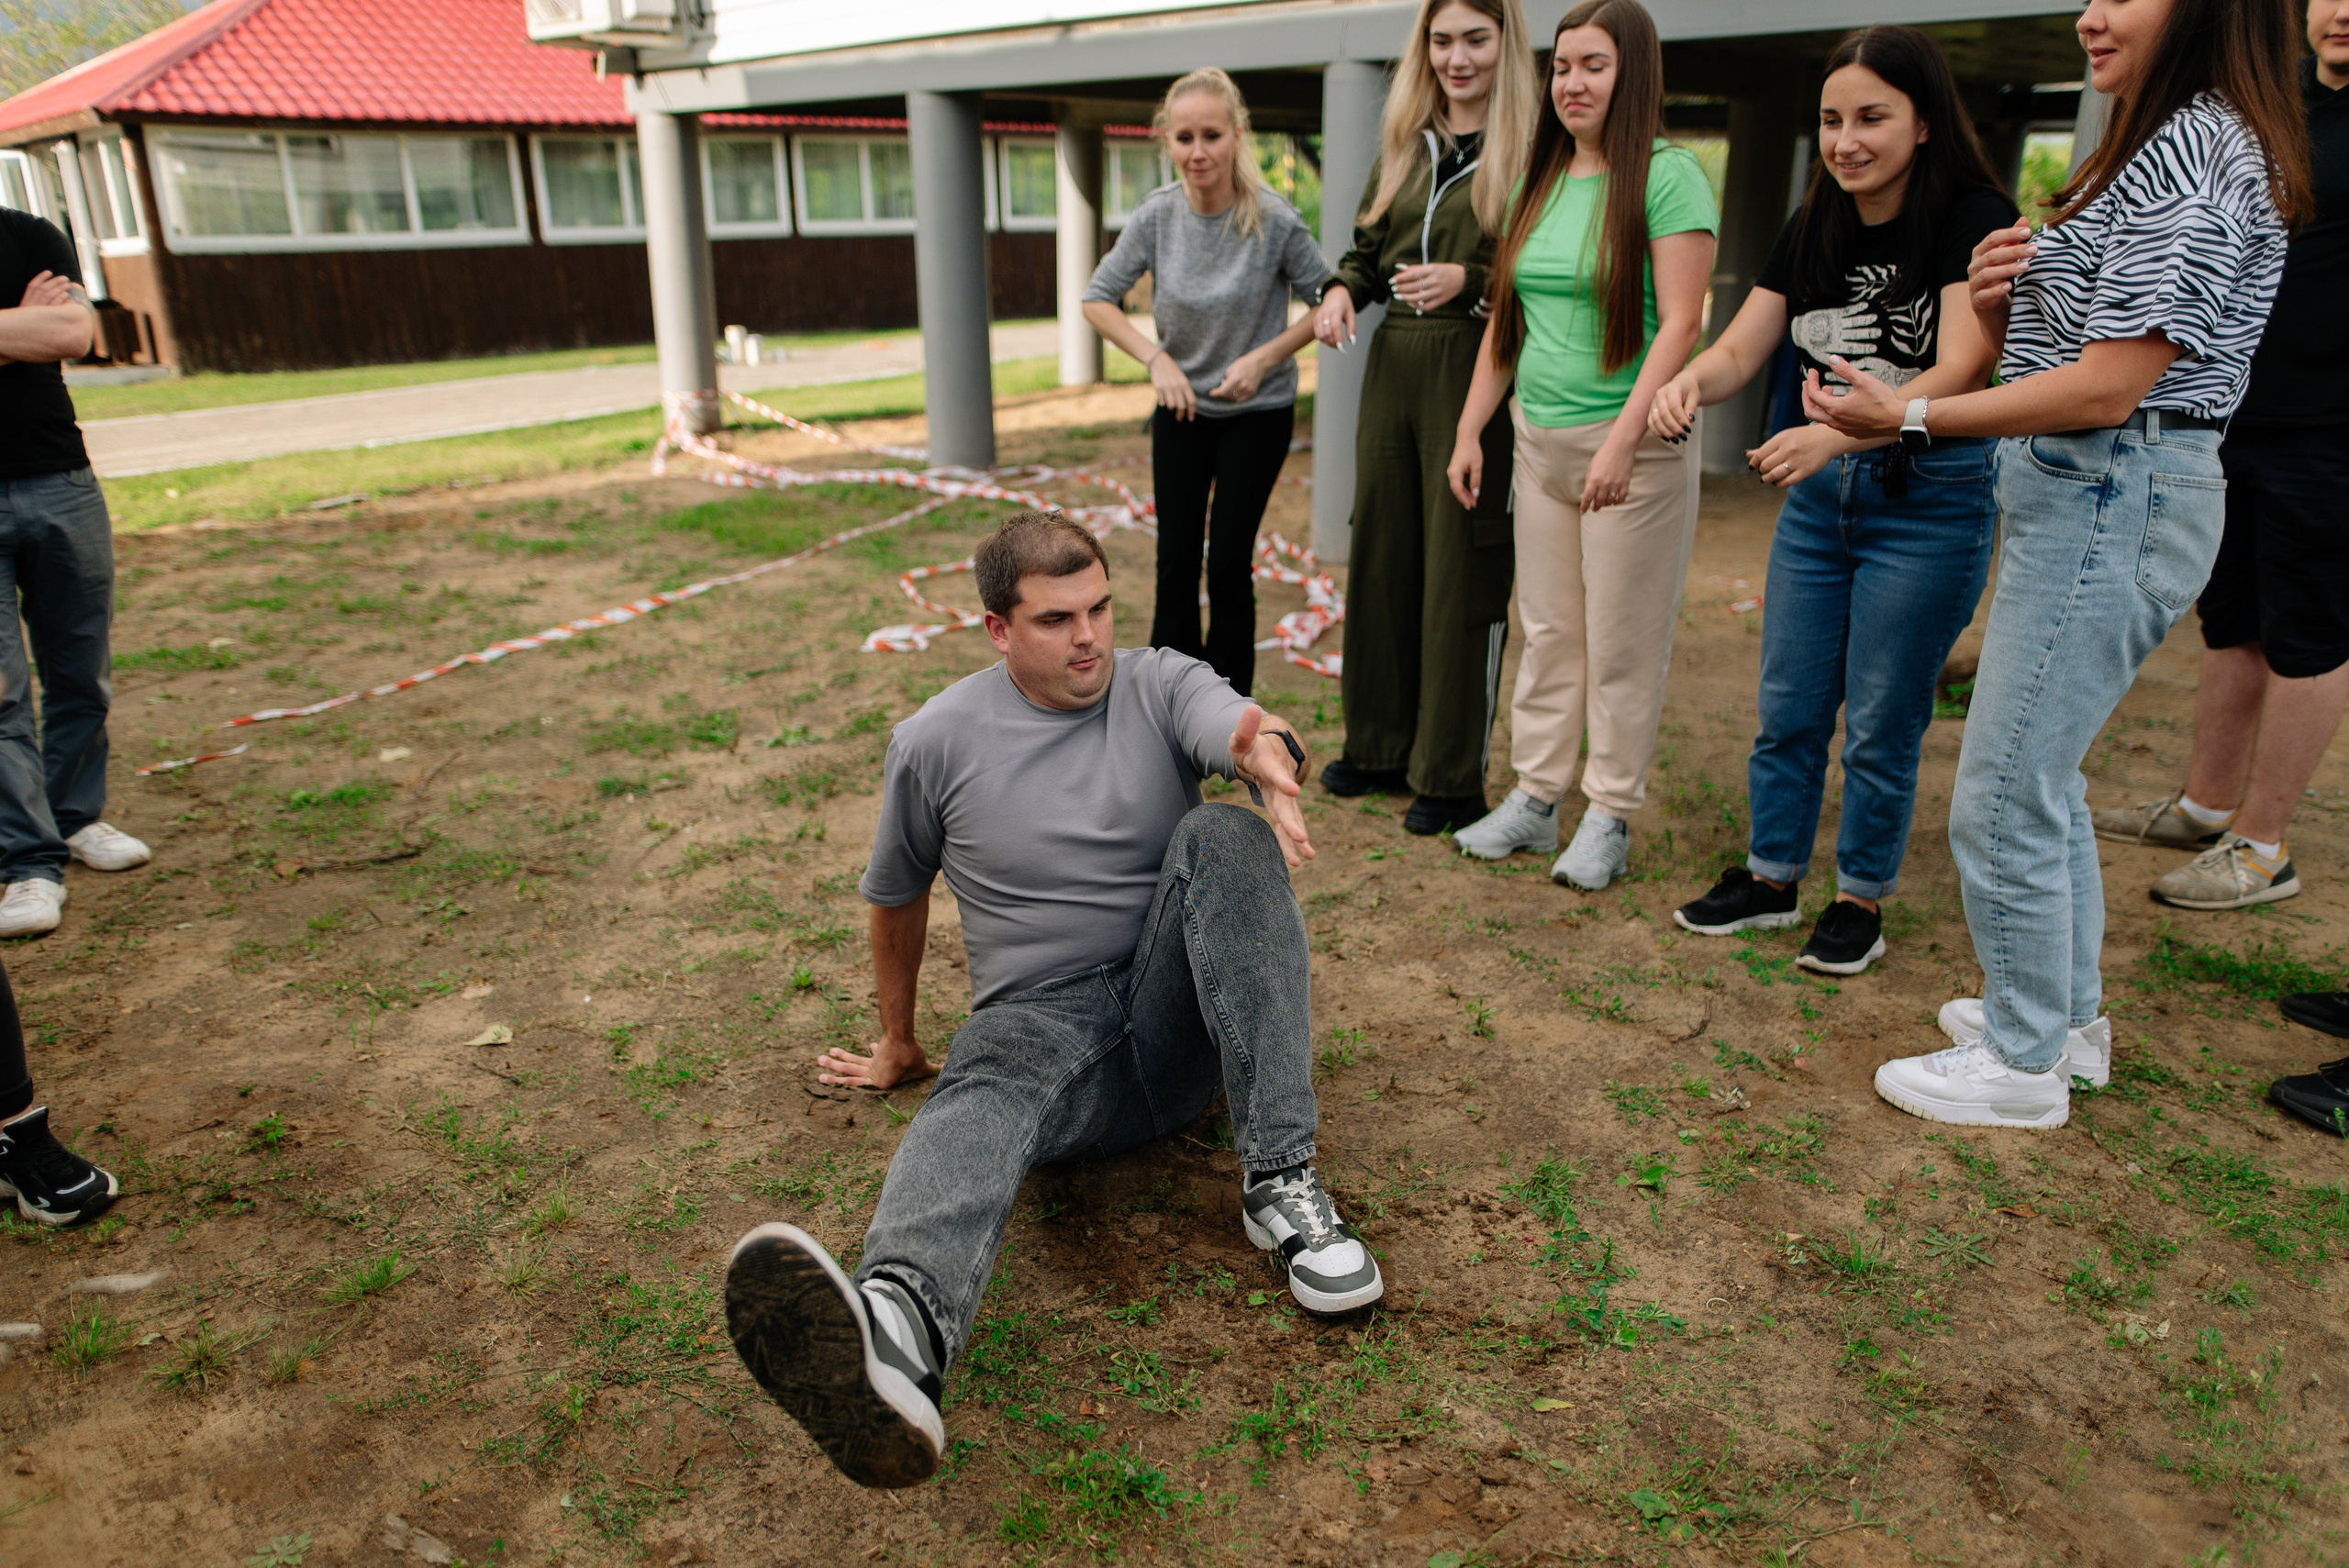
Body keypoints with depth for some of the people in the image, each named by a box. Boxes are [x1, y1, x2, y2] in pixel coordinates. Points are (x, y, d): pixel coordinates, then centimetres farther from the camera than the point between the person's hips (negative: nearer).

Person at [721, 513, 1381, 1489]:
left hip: (1179, 1014, 1)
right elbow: (894, 897, 18)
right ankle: (897, 1326, -71)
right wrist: (895, 1043, 26)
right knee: (986, 1085, -37)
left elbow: (1246, 732, -19)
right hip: (1044, 1022, -1)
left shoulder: (1163, 684, 4)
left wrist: (1270, 758, -45)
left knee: (1220, 837, -27)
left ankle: (1281, 1181, -33)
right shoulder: (936, 742, 4)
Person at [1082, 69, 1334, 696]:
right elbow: (1098, 299, -2)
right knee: (1176, 558, 7)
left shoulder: (1275, 221, -19)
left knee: (1228, 563, -2)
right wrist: (1157, 358, -15)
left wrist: (1263, 358, -18)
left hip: (1258, 414, -3)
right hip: (1181, 409, 3)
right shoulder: (1156, 215, -12)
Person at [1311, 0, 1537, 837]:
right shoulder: (1405, 145, 14)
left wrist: (1468, 281, -20)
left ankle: (1453, 778, 10)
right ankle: (1379, 746, 26)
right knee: (1381, 557, 11)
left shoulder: (1530, 149, -5)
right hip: (1392, 365, 7)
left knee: (1464, 572, -2)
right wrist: (1342, 291, 1)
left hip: (1476, 374, -6)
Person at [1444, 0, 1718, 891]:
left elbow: (1681, 323, -15)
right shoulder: (1541, 182, 12)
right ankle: (1535, 799, 21)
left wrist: (1623, 440, -23)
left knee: (1621, 643, 2)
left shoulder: (1668, 176, -8)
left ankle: (1611, 818, 13)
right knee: (1546, 629, 11)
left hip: (1634, 445, -6)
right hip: (1538, 440, 6)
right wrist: (1470, 429, 12)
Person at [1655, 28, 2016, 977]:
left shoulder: (1973, 220, -13)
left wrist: (1834, 432, -41)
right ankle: (1770, 878, 27)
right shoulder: (1813, 230, 5)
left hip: (1929, 500, -6)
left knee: (1881, 723, 3)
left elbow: (1961, 375, -25)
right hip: (1819, 496, 6)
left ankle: (1861, 901, 21)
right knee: (1787, 710, 11)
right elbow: (1742, 348, 1)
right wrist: (1689, 381, -23)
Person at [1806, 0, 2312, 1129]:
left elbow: (2109, 388, -21)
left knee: (2002, 800, -4)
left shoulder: (2196, 149, -15)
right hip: (2087, 496, 11)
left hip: (2108, 502, -11)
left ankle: (2022, 1064, 11)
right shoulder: (2171, 145, 19)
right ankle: (2068, 1017, 34)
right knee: (2042, 779, 19)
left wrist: (1910, 419, -22)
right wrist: (2002, 306, -3)